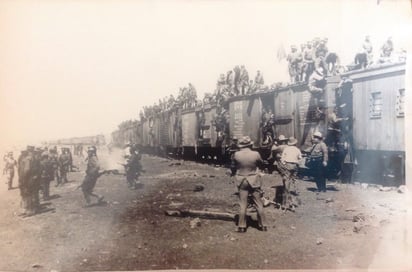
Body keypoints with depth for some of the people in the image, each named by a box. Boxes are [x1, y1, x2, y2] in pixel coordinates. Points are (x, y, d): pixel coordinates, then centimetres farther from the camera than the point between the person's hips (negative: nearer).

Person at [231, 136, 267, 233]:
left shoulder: (236, 154, -12)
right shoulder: (255, 154, -14)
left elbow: (234, 166, 2)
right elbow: (261, 163, 4)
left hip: (241, 180, 1)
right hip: (254, 180, -1)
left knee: (243, 204, 9)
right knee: (259, 204, 11)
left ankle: (241, 226, 12)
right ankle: (263, 225, 19)